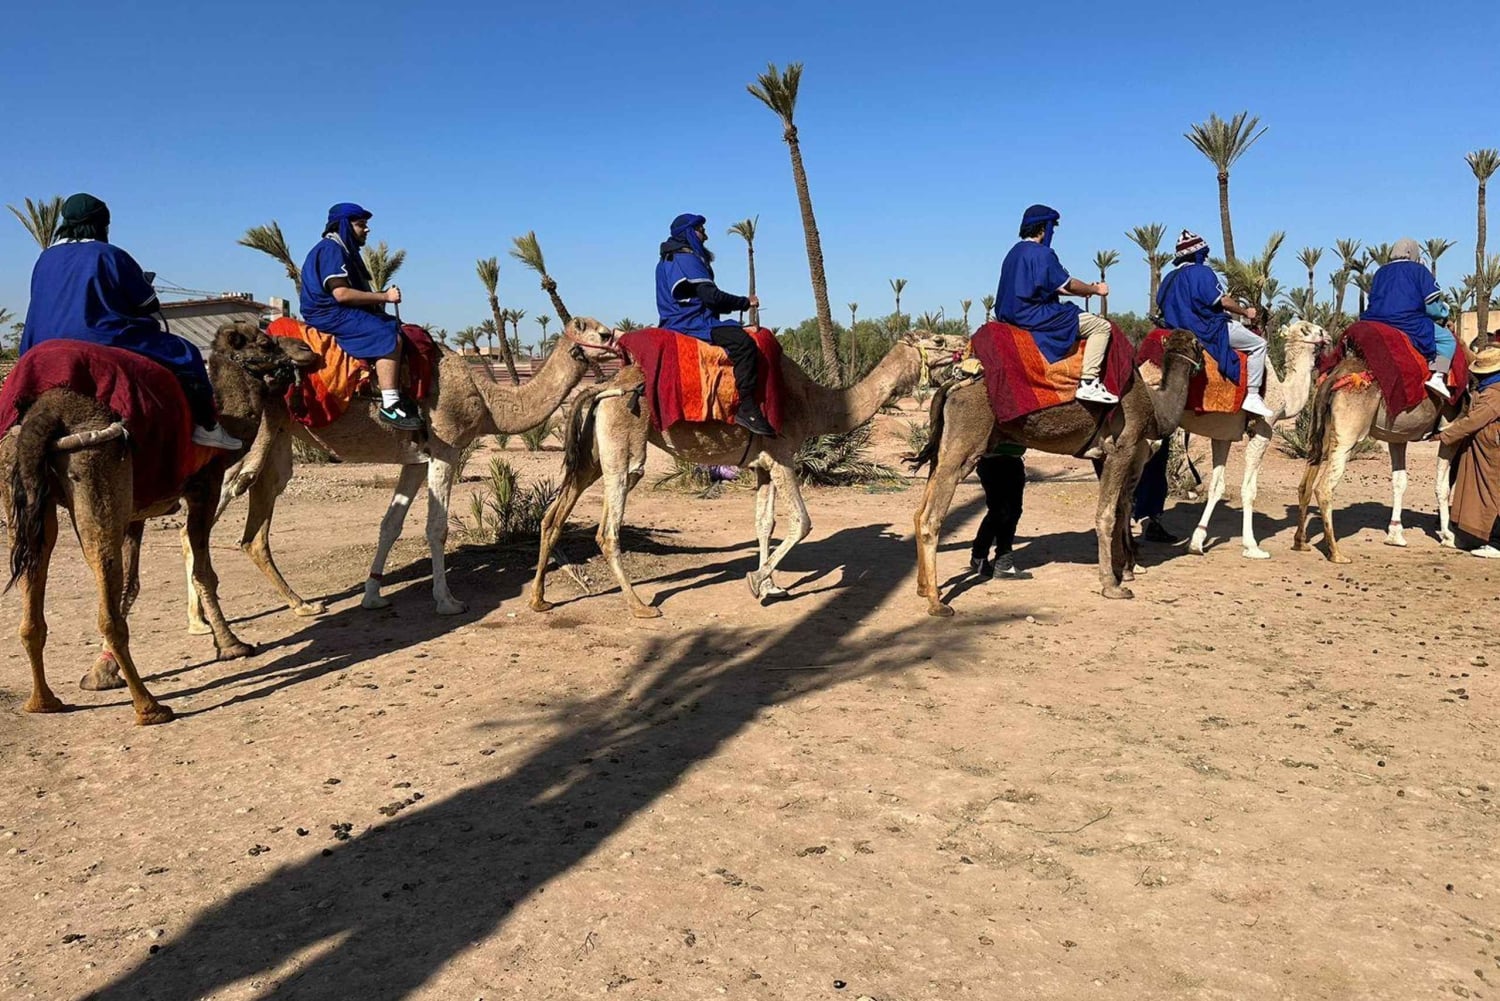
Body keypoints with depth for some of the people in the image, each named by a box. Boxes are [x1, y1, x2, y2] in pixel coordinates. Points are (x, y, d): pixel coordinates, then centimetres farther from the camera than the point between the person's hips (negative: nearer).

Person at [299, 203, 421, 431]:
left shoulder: (345, 250, 22)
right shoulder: (330, 249, -12)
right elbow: (341, 294, -22)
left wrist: (379, 295, 6)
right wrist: (383, 297, -17)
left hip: (340, 313, 11)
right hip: (329, 315, -11)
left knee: (398, 328, 6)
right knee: (388, 337, -26)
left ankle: (400, 395, -2)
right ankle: (389, 405, -31)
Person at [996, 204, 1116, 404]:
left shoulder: (1015, 252, 16)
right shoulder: (1041, 253, -13)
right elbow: (1068, 285, -9)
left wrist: (1086, 290, 21)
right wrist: (1095, 289, 8)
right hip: (1036, 316, -10)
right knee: (1101, 326, -6)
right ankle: (1089, 384, -14)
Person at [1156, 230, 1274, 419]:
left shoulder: (1170, 278, 11)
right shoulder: (1201, 272, -12)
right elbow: (1223, 301, -15)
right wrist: (1246, 312, 0)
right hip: (1207, 330, -9)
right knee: (1258, 344, 1)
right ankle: (1252, 397, -6)